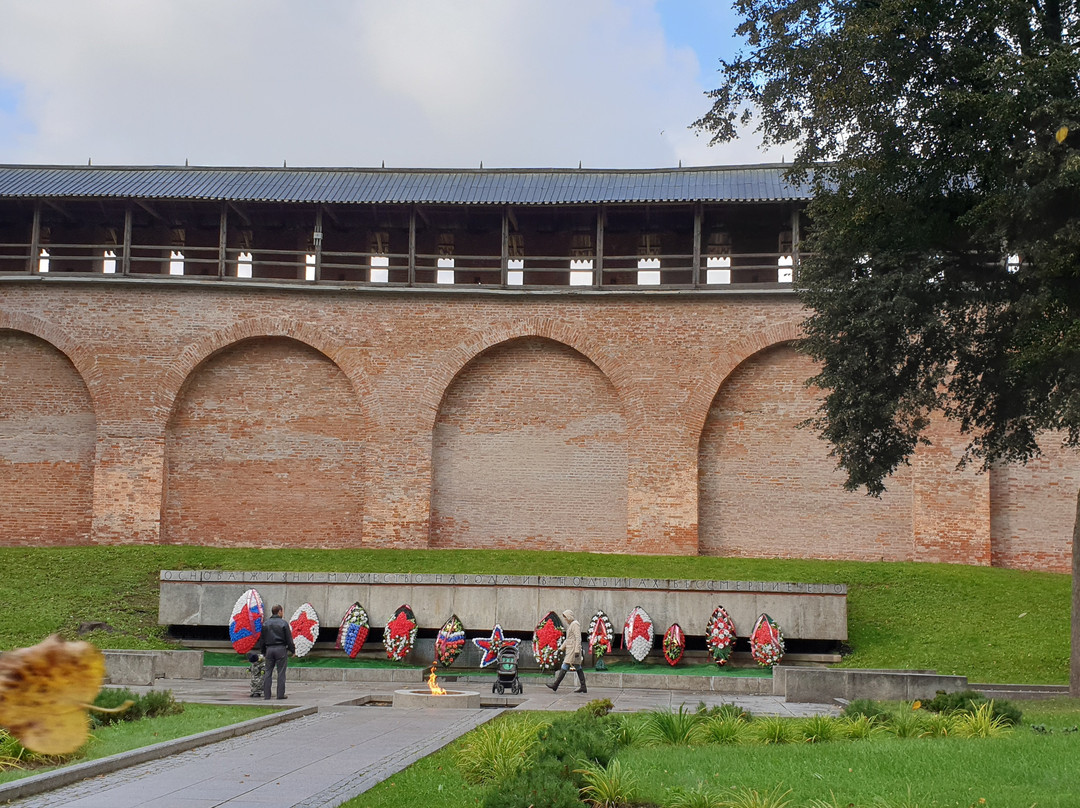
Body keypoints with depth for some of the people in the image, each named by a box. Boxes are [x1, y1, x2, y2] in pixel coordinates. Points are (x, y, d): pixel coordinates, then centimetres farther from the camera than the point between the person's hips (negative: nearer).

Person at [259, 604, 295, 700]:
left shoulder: (265, 624, 8)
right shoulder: (283, 623, -5)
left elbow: (262, 639, 13)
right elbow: (289, 638, -5)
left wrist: (263, 651, 21)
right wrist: (292, 650, 5)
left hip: (269, 649, 4)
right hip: (281, 649, -4)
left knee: (268, 672, 7)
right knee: (281, 672, 0)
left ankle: (266, 694, 4)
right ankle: (280, 694, 0)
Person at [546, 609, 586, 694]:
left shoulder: (575, 624, -11)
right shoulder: (570, 625, 19)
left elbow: (578, 638, -18)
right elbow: (568, 638, 27)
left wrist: (577, 651, -23)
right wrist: (562, 647, 23)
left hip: (573, 648, -10)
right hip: (569, 648, 10)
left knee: (565, 666, -8)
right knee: (578, 668, 6)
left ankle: (556, 685, -8)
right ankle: (583, 687, 3)